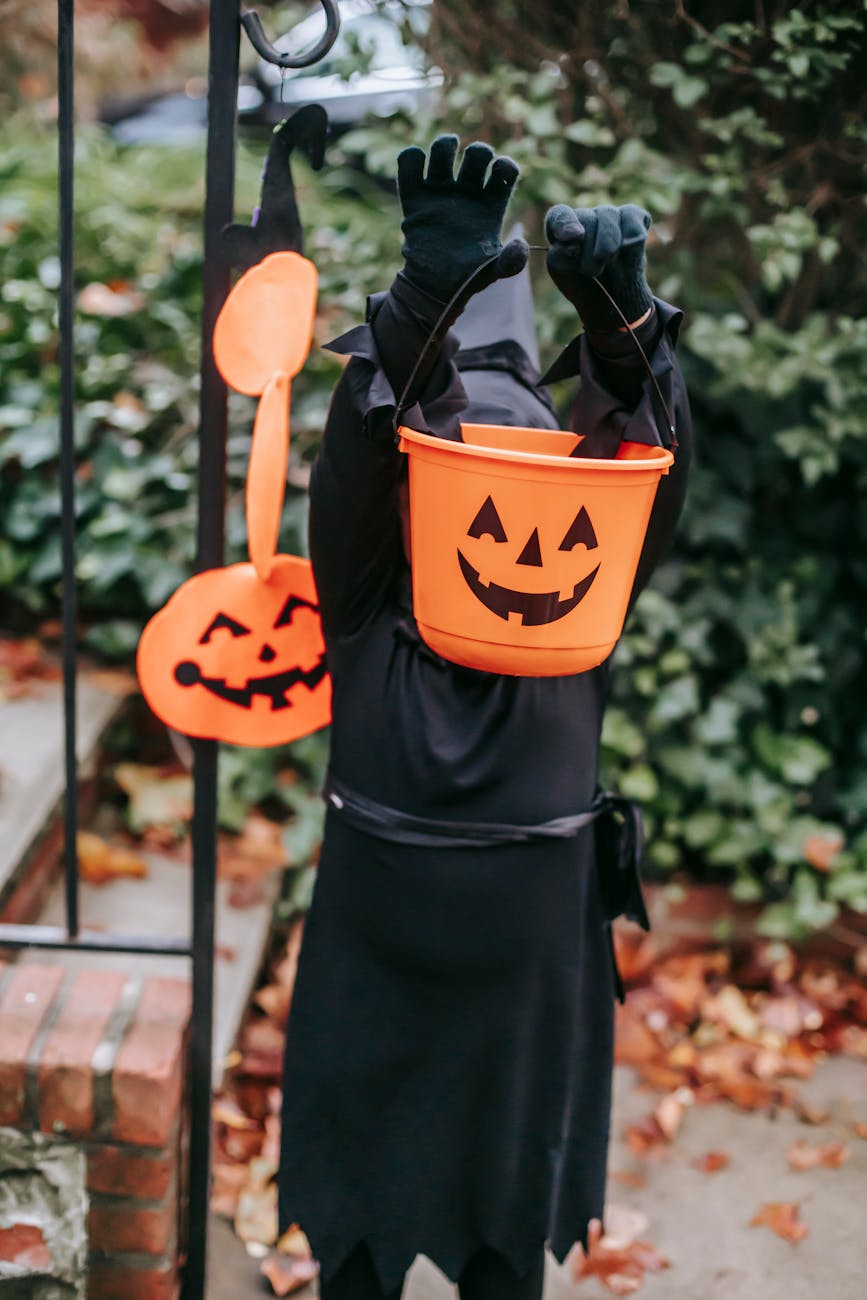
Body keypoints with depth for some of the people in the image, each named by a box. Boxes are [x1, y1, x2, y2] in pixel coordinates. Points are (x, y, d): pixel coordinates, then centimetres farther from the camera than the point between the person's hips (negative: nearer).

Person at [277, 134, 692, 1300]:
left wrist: (621, 329, -45)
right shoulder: (365, 579, -10)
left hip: (534, 913, 1)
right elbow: (359, 457, -29)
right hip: (381, 903, -1)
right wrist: (426, 303, -48)